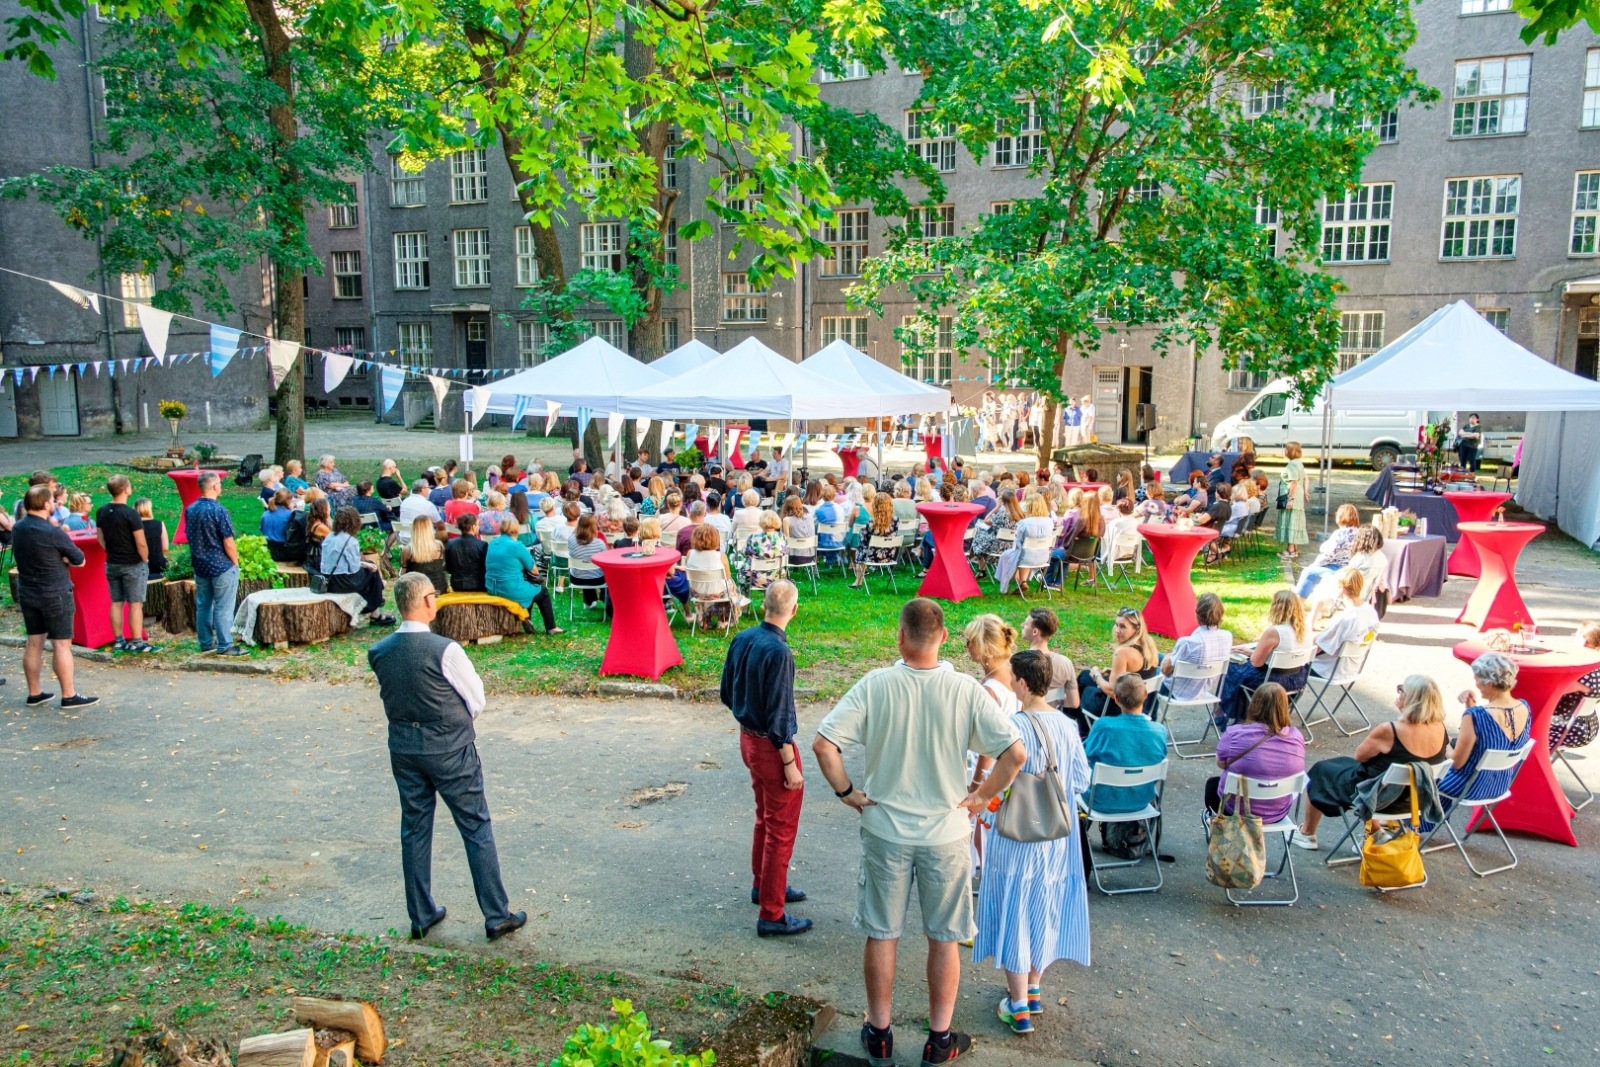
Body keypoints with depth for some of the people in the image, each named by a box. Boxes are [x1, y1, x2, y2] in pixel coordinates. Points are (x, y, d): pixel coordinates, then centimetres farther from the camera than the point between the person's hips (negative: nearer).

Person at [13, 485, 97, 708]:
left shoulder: (17, 528, 3)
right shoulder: (52, 532, -19)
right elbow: (80, 560, -11)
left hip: (27, 593, 7)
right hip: (55, 594, -7)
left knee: (34, 643, 13)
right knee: (61, 644, -2)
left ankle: (34, 693, 19)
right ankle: (69, 696, 1)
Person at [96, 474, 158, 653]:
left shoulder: (102, 512, 2)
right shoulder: (130, 514, -19)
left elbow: (100, 537, 11)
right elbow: (140, 543, -17)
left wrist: (112, 552, 18)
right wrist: (145, 560, -3)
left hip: (112, 564, 7)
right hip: (133, 565, -7)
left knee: (116, 603, 11)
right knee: (135, 604, -2)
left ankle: (118, 641, 15)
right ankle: (137, 642, 0)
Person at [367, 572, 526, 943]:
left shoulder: (378, 652, -5)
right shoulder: (445, 650, -20)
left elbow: (388, 697, 8)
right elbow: (477, 703, -10)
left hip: (403, 748, 5)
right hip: (450, 750, -5)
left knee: (414, 830, 17)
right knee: (477, 830, 6)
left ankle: (420, 917, 27)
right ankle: (497, 916, 13)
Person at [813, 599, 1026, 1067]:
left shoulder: (874, 685, -14)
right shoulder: (966, 690, -14)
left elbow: (823, 744, -17)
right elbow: (1015, 753, -17)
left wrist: (846, 791, -4)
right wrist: (981, 797, -4)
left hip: (885, 831, 0)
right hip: (946, 834, 0)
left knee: (881, 935, 16)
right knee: (945, 939, 16)